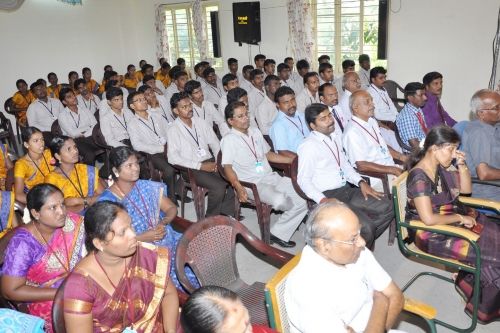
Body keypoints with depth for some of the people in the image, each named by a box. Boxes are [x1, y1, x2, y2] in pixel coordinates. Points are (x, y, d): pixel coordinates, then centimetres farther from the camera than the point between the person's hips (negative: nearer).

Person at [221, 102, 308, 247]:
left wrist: (294, 159, 17)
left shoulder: (255, 132, 15)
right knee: (280, 200, -34)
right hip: (252, 183, -7)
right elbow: (227, 167, -15)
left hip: (270, 177, 8)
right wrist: (238, 188, -31)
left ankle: (279, 234, 1)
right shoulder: (229, 140, -7)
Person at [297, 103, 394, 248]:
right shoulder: (308, 146, -13)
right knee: (365, 226, -24)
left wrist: (361, 182, 5)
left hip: (347, 190, 9)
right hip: (329, 196, -9)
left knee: (387, 207, 3)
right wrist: (323, 200, -26)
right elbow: (303, 180, -15)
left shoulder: (335, 138, 12)